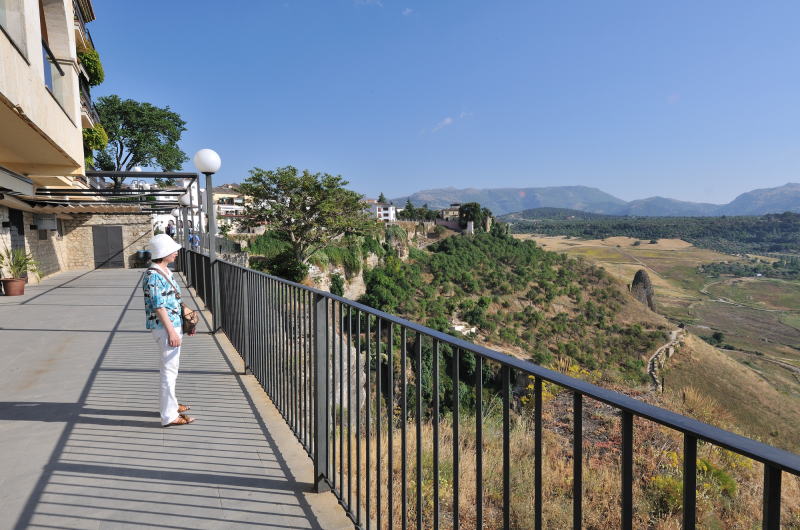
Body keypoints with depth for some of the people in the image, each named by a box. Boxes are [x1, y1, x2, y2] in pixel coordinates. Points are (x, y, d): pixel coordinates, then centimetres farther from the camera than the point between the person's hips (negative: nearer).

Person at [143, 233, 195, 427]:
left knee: (171, 368, 21)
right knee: (170, 370, -4)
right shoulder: (153, 276, -18)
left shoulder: (166, 272, 11)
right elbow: (158, 307, -21)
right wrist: (171, 331, -22)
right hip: (165, 327, -10)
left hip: (173, 324, 10)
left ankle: (170, 404, 35)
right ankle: (170, 416, 3)